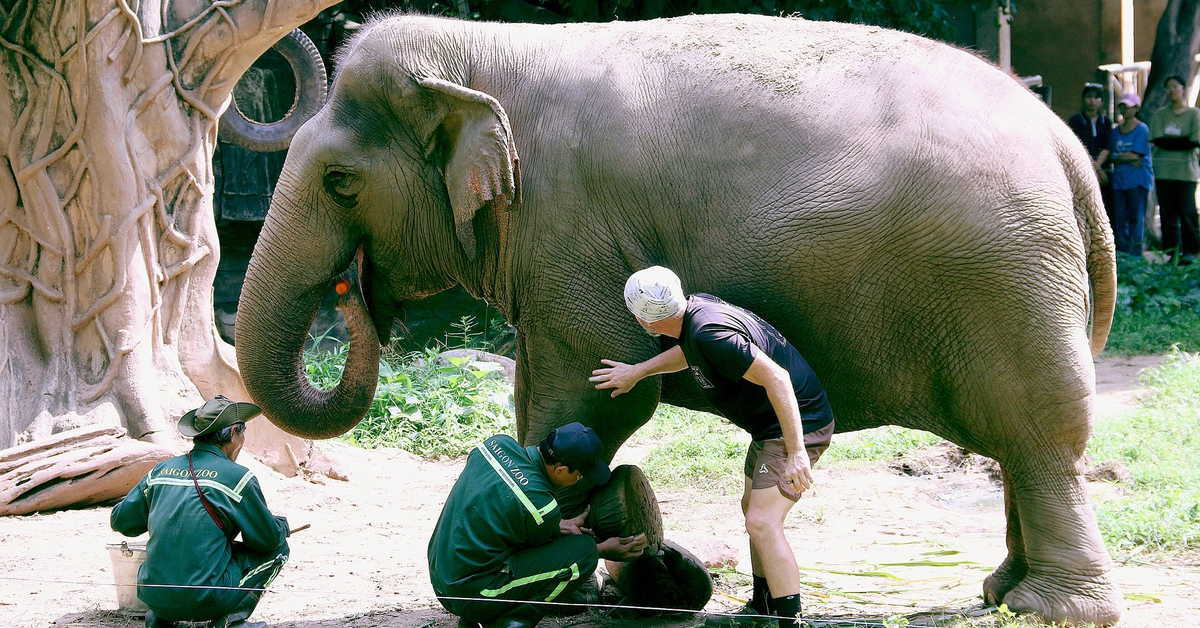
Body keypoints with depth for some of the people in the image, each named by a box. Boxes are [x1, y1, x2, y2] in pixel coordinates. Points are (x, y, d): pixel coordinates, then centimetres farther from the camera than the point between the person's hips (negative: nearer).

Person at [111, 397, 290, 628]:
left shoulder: (161, 471, 9)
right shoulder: (236, 477, -5)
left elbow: (120, 521, 14)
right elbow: (269, 538, 1)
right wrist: (282, 525, 25)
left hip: (154, 597, 6)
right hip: (205, 599, -6)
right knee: (278, 548, 12)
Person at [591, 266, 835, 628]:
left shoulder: (711, 333, -28)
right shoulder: (698, 306, 2)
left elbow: (776, 377, -31)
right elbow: (689, 352, 26)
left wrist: (796, 453, -31)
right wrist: (638, 371, 34)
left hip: (797, 423, -11)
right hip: (769, 426, 11)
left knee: (762, 523, -17)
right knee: (752, 508, 20)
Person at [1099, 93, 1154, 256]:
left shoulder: (1142, 129, -3)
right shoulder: (1116, 131, 15)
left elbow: (1135, 155, -9)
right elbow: (1106, 150, 7)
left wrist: (1115, 156, -1)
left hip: (1138, 179, -5)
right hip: (1119, 179, 6)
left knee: (1136, 218, -6)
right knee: (1120, 218, 3)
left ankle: (1135, 256, -6)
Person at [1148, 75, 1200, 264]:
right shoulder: (1160, 115, 11)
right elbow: (1157, 139, -2)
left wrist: (1170, 141, -8)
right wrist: (1182, 140, -8)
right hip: (1164, 170, 2)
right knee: (1167, 212, 0)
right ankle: (1173, 252, 4)